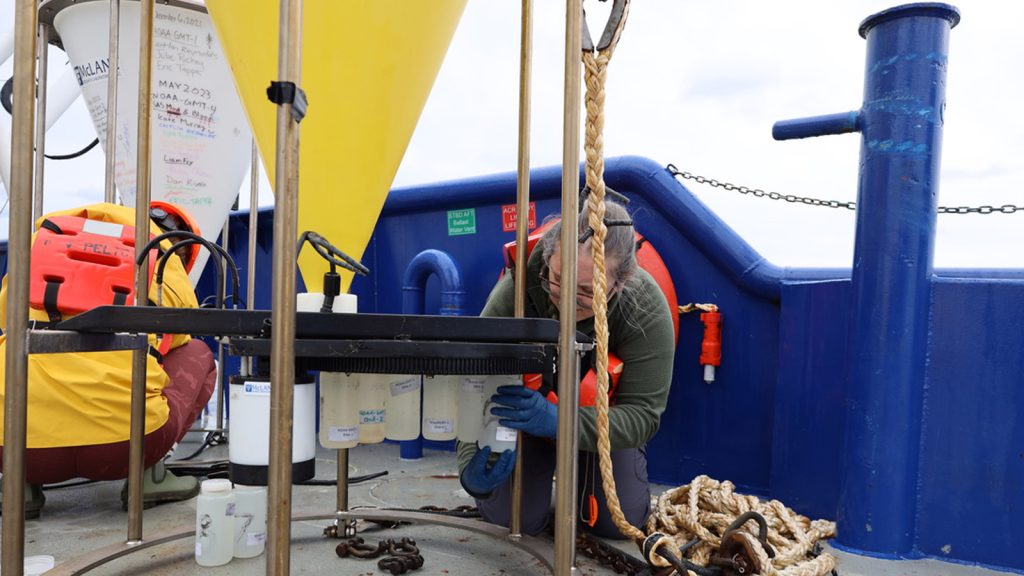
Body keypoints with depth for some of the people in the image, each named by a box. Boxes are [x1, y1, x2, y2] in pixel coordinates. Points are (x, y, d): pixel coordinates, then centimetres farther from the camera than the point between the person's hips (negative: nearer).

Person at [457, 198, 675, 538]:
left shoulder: (645, 308, -33)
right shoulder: (515, 289, -35)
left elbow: (642, 415, -32)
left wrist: (560, 421, -50)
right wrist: (473, 467, -50)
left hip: (604, 417, 1)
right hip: (530, 405, 0)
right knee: (509, 519, -10)